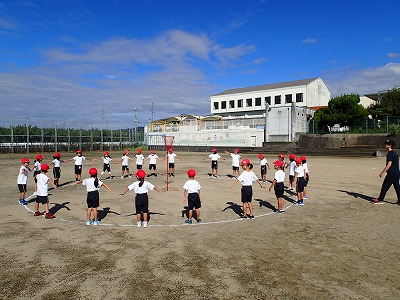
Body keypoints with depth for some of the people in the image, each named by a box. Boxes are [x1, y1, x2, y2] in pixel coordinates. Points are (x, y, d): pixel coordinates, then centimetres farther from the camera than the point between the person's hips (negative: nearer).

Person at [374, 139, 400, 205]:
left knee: (385, 186, -1)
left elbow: (389, 164, -19)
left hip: (391, 173, -9)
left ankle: (380, 200, 6)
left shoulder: (390, 153, -14)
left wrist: (383, 172, -16)